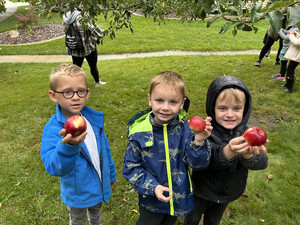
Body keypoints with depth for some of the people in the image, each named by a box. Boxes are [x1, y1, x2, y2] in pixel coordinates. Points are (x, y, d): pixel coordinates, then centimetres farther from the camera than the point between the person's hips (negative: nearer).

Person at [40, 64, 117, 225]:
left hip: (100, 187, 4)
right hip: (77, 193, -3)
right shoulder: (53, 129, -28)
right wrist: (68, 145, -61)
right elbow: (53, 166, -41)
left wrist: (111, 174, 12)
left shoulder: (94, 119, -13)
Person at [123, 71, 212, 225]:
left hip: (180, 198, 2)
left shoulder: (185, 128, -18)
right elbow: (131, 167, -12)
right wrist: (152, 187, -21)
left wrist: (199, 142, -35)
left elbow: (197, 163, -17)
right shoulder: (139, 133, -20)